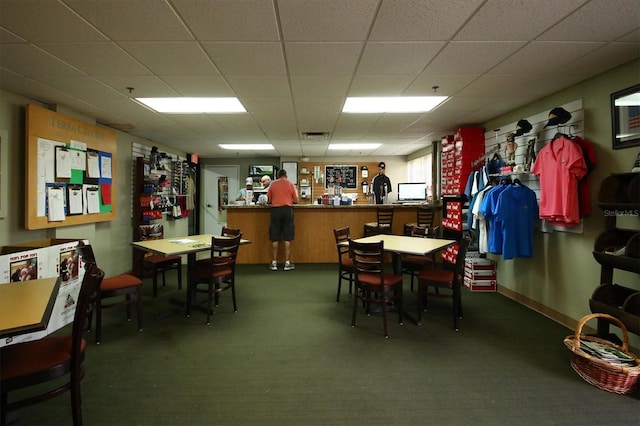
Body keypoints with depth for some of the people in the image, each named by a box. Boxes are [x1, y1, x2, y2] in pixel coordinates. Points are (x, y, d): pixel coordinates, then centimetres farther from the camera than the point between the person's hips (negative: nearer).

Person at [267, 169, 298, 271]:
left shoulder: (272, 184, 6)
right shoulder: (290, 184, 4)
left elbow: (269, 200, 11)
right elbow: (296, 200, 3)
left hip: (276, 210, 1)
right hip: (287, 210, -1)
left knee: (275, 238, 6)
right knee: (287, 238, 3)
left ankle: (274, 263, 11)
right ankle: (287, 263, 6)